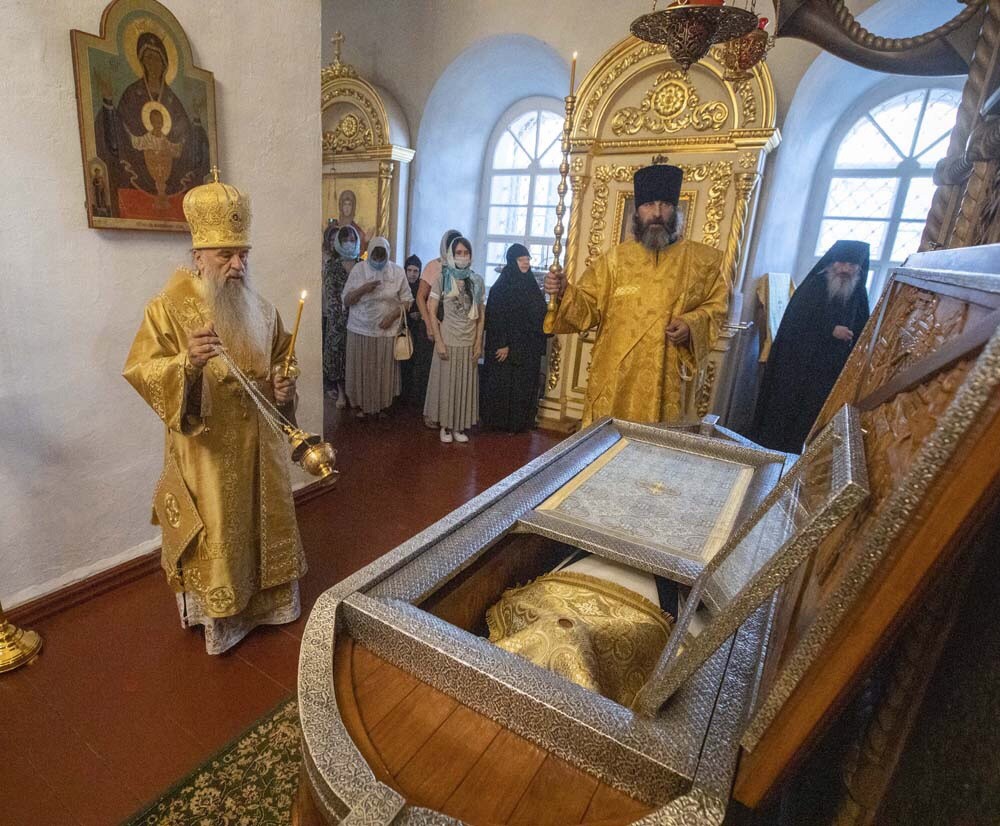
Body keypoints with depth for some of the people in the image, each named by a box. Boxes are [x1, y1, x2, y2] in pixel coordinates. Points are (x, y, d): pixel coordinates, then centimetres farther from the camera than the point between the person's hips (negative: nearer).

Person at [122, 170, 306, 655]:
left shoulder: (260, 309, 5)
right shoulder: (170, 307, -11)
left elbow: (280, 357, 16)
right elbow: (140, 371, -14)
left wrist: (283, 383, -5)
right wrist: (187, 362, -34)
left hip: (258, 441, 5)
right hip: (206, 447, -5)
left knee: (263, 522, 18)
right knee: (217, 535, 7)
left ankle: (266, 601, 39)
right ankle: (220, 619, 28)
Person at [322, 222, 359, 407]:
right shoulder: (332, 265, 0)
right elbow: (331, 293, -5)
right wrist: (339, 315, -14)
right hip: (337, 315, -1)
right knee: (337, 351, 3)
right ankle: (341, 392, 14)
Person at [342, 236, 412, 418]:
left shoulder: (397, 271, -2)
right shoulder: (358, 270, -3)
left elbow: (406, 301, 1)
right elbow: (346, 301, -2)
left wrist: (392, 316, -15)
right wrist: (362, 289, -19)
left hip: (387, 331, 0)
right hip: (361, 329, 0)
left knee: (384, 369, 8)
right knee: (361, 368, 7)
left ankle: (381, 404, 25)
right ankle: (360, 403, 23)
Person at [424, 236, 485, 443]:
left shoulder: (477, 280, 4)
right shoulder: (443, 278, -4)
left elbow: (481, 314, 7)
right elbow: (431, 311, -6)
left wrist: (478, 342, 1)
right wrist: (439, 341, -12)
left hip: (469, 342, 3)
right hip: (448, 340, -2)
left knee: (465, 384, 8)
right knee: (446, 383, 5)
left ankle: (459, 426, 21)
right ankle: (445, 426, 18)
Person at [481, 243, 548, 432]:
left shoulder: (531, 285, 11)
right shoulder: (501, 287, -8)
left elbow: (541, 314, 14)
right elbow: (496, 317, -13)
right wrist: (502, 344, -19)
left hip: (528, 346, 6)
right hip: (506, 346, -6)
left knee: (525, 385, 9)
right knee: (503, 384, 1)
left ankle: (521, 421, 19)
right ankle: (499, 421, 12)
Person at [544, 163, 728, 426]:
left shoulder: (703, 260, 3)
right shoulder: (616, 258, 4)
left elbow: (716, 305, 8)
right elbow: (589, 305, 3)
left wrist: (692, 325, -11)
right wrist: (565, 292, -16)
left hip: (667, 380, 0)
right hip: (614, 378, 1)